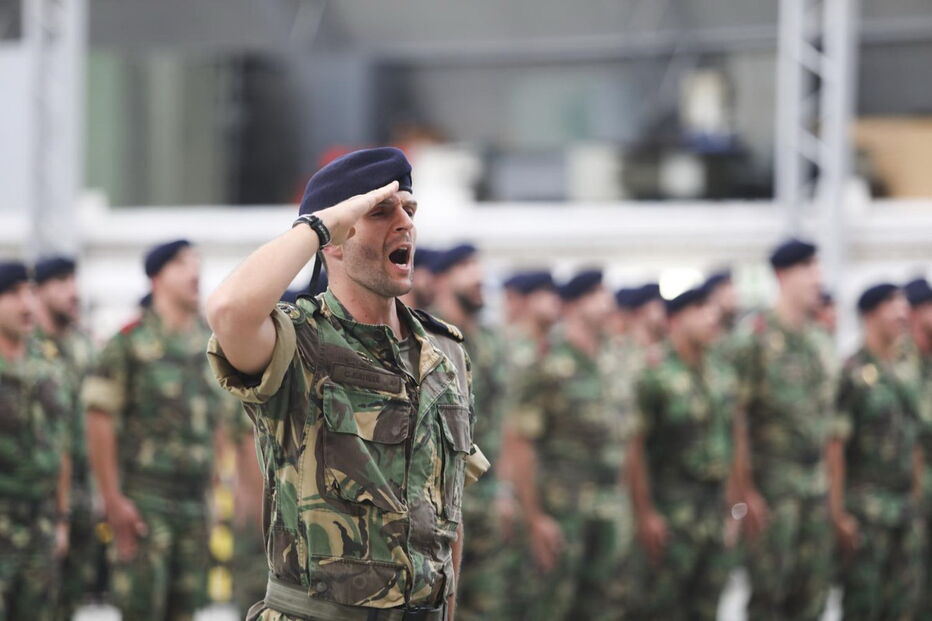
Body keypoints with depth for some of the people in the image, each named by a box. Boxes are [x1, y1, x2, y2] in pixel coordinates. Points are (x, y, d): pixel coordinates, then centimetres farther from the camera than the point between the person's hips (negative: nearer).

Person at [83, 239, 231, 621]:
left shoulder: (212, 344, 13)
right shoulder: (131, 342, -6)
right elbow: (99, 419, -9)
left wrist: (212, 489, 14)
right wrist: (113, 500, -13)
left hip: (196, 500, 6)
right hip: (145, 500, -6)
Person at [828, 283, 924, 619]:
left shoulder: (908, 373, 13)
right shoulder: (852, 373, -9)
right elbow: (835, 444, -12)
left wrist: (918, 498, 14)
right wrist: (838, 512, -15)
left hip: (905, 502, 7)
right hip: (866, 503, -7)